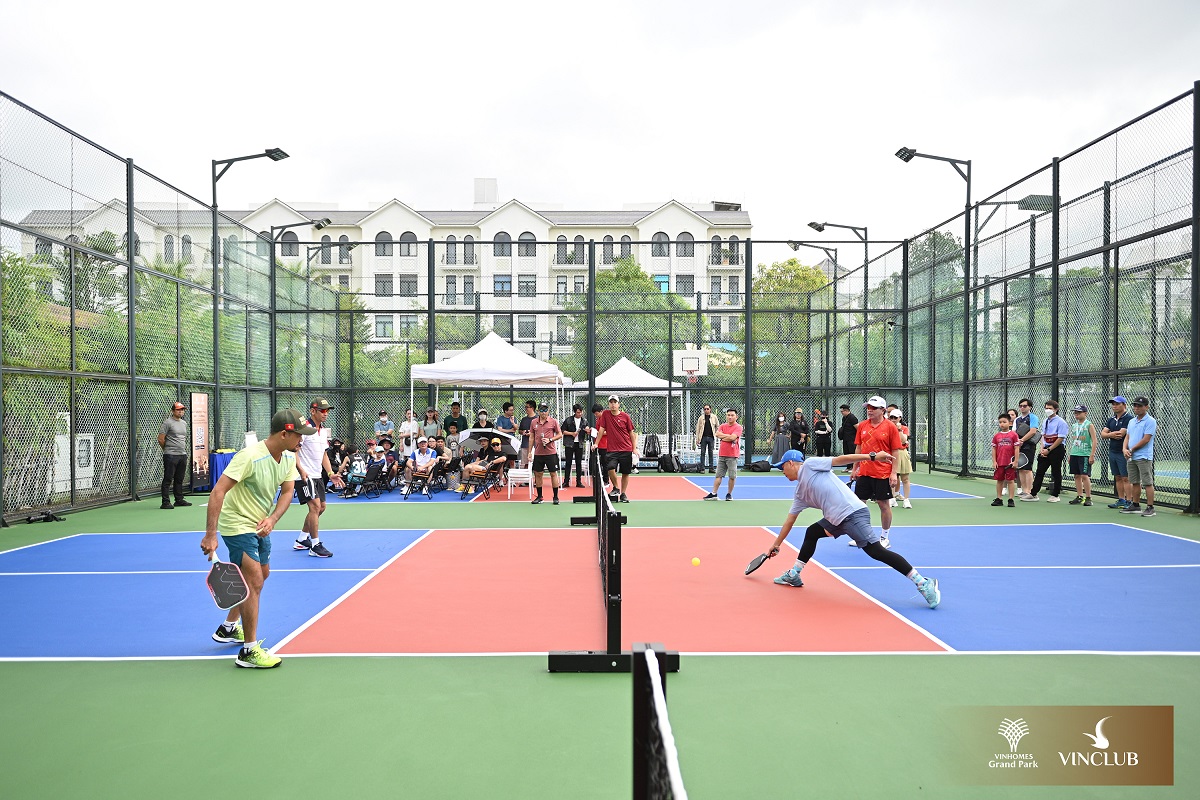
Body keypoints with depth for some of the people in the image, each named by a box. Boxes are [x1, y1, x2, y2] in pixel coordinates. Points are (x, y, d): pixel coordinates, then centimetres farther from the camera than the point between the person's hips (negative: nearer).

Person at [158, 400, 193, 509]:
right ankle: (165, 502, -3)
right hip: (171, 456, -7)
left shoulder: (184, 423, 16)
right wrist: (168, 449, 2)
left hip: (183, 455, 7)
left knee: (179, 479, 13)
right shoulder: (167, 422, -7)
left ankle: (179, 500, 20)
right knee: (168, 479, -5)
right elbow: (161, 439, -9)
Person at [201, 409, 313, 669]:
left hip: (260, 524, 9)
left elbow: (287, 491, -3)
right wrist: (210, 535, -35)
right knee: (254, 581, -14)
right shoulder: (251, 457, -29)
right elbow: (218, 492, -31)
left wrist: (272, 519, -21)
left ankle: (229, 628, 42)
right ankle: (248, 651, -5)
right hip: (237, 524, -9)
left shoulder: (289, 457, -4)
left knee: (261, 574, 22)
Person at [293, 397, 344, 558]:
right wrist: (301, 470, -26)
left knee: (321, 507, 13)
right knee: (315, 506, -14)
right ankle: (315, 545, -7)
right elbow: (293, 450, -16)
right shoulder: (304, 427, -12)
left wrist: (331, 474, 11)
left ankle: (301, 540, 27)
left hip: (318, 475, 9)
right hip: (305, 475, -9)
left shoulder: (324, 430, 14)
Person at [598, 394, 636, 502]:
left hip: (626, 450, 0)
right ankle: (615, 488, 3)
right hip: (612, 450, 0)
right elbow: (602, 430, 6)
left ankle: (623, 494, 20)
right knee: (610, 468, -21)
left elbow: (632, 433, 6)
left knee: (625, 473, 4)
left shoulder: (625, 416, 0)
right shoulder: (605, 414, 2)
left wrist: (634, 448, 3)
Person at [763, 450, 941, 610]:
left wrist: (872, 456, -15)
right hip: (837, 519, 9)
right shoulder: (800, 494, 22)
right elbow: (789, 521, 29)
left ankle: (923, 583, -12)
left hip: (853, 512, -9)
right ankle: (794, 575, 27)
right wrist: (776, 544, 33)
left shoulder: (810, 465, 0)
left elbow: (839, 459, -7)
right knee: (811, 533, 18)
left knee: (876, 551, -14)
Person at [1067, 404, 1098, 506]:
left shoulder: (1089, 425, -3)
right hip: (1074, 454, 6)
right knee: (1077, 476, 7)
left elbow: (1094, 441, -7)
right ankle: (1079, 497, 13)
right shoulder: (1073, 425, 14)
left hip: (1085, 454, -6)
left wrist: (1092, 455, -13)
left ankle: (1088, 498, -3)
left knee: (1085, 476, -9)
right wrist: (1069, 455, 17)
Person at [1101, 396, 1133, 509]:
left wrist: (1109, 434, 0)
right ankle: (1121, 500, 16)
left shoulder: (1129, 418, -9)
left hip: (1123, 453, -8)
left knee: (1126, 478, -7)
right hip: (1112, 452, 8)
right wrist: (1113, 434, -10)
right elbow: (1102, 434, 9)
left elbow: (1121, 433, -18)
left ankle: (1129, 501, -5)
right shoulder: (1111, 420, 15)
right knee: (1118, 478, 11)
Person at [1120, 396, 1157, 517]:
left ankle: (1150, 508, -3)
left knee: (1147, 483, -5)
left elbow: (1145, 439, -14)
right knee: (1135, 482, 13)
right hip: (1131, 457, 8)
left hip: (1144, 457, -8)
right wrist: (1125, 449, -3)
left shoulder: (1150, 421, -8)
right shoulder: (1132, 421, 16)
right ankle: (1135, 505, 20)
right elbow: (1127, 437, 16)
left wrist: (1131, 450, -9)